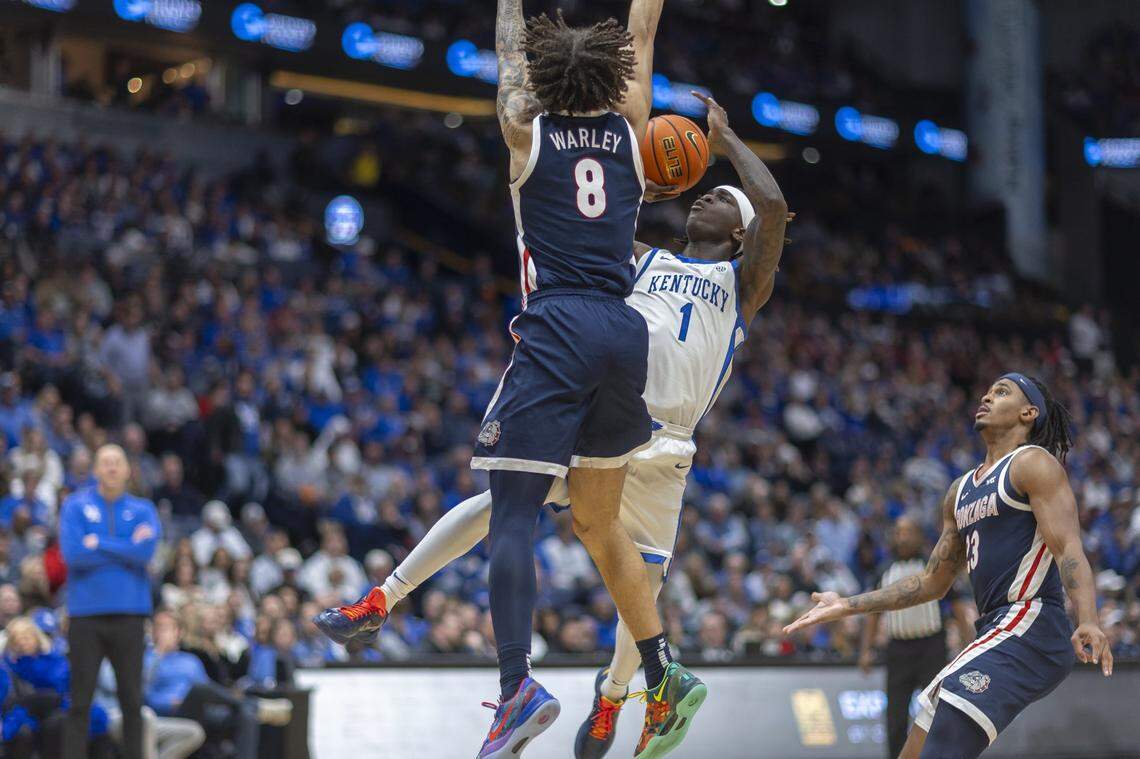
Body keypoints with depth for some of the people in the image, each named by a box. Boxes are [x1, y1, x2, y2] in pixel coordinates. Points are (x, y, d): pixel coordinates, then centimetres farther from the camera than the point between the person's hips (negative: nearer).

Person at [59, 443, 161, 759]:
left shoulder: (143, 510, 9)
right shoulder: (75, 506, 5)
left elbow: (146, 550, -10)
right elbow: (72, 553, -11)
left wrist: (97, 544, -9)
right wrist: (126, 549, -6)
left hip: (129, 614, 1)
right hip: (86, 614, -1)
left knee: (132, 700, 3)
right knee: (79, 703, -1)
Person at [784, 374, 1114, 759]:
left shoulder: (1033, 463, -2)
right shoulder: (961, 491, 24)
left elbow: (1069, 549, -15)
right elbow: (933, 582, 28)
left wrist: (1088, 622, -30)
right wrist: (847, 606, 24)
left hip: (1030, 629, -9)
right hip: (995, 633, 9)